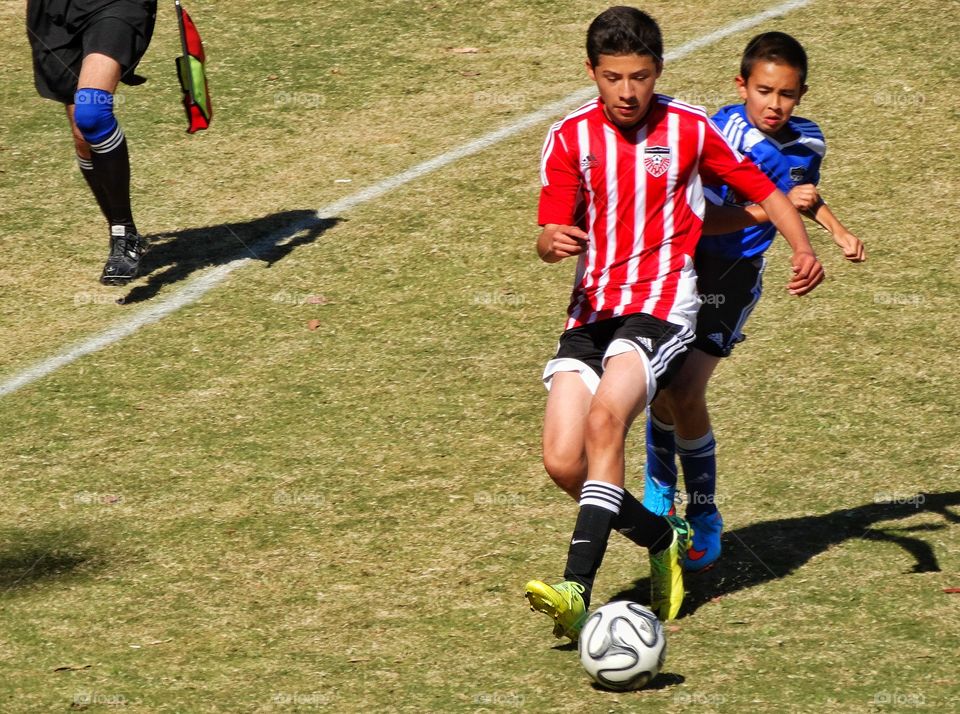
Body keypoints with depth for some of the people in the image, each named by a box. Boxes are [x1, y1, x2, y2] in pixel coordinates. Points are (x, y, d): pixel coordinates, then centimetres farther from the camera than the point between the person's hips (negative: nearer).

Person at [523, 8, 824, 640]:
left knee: (605, 418, -29)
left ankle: (579, 590, -35)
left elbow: (761, 189, 10)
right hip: (593, 311, 4)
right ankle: (665, 541, 18)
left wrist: (803, 246, -7)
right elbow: (550, 236, -2)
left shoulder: (690, 129, 1)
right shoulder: (570, 137, 4)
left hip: (663, 304, -4)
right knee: (563, 462, -9)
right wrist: (553, 242, -27)